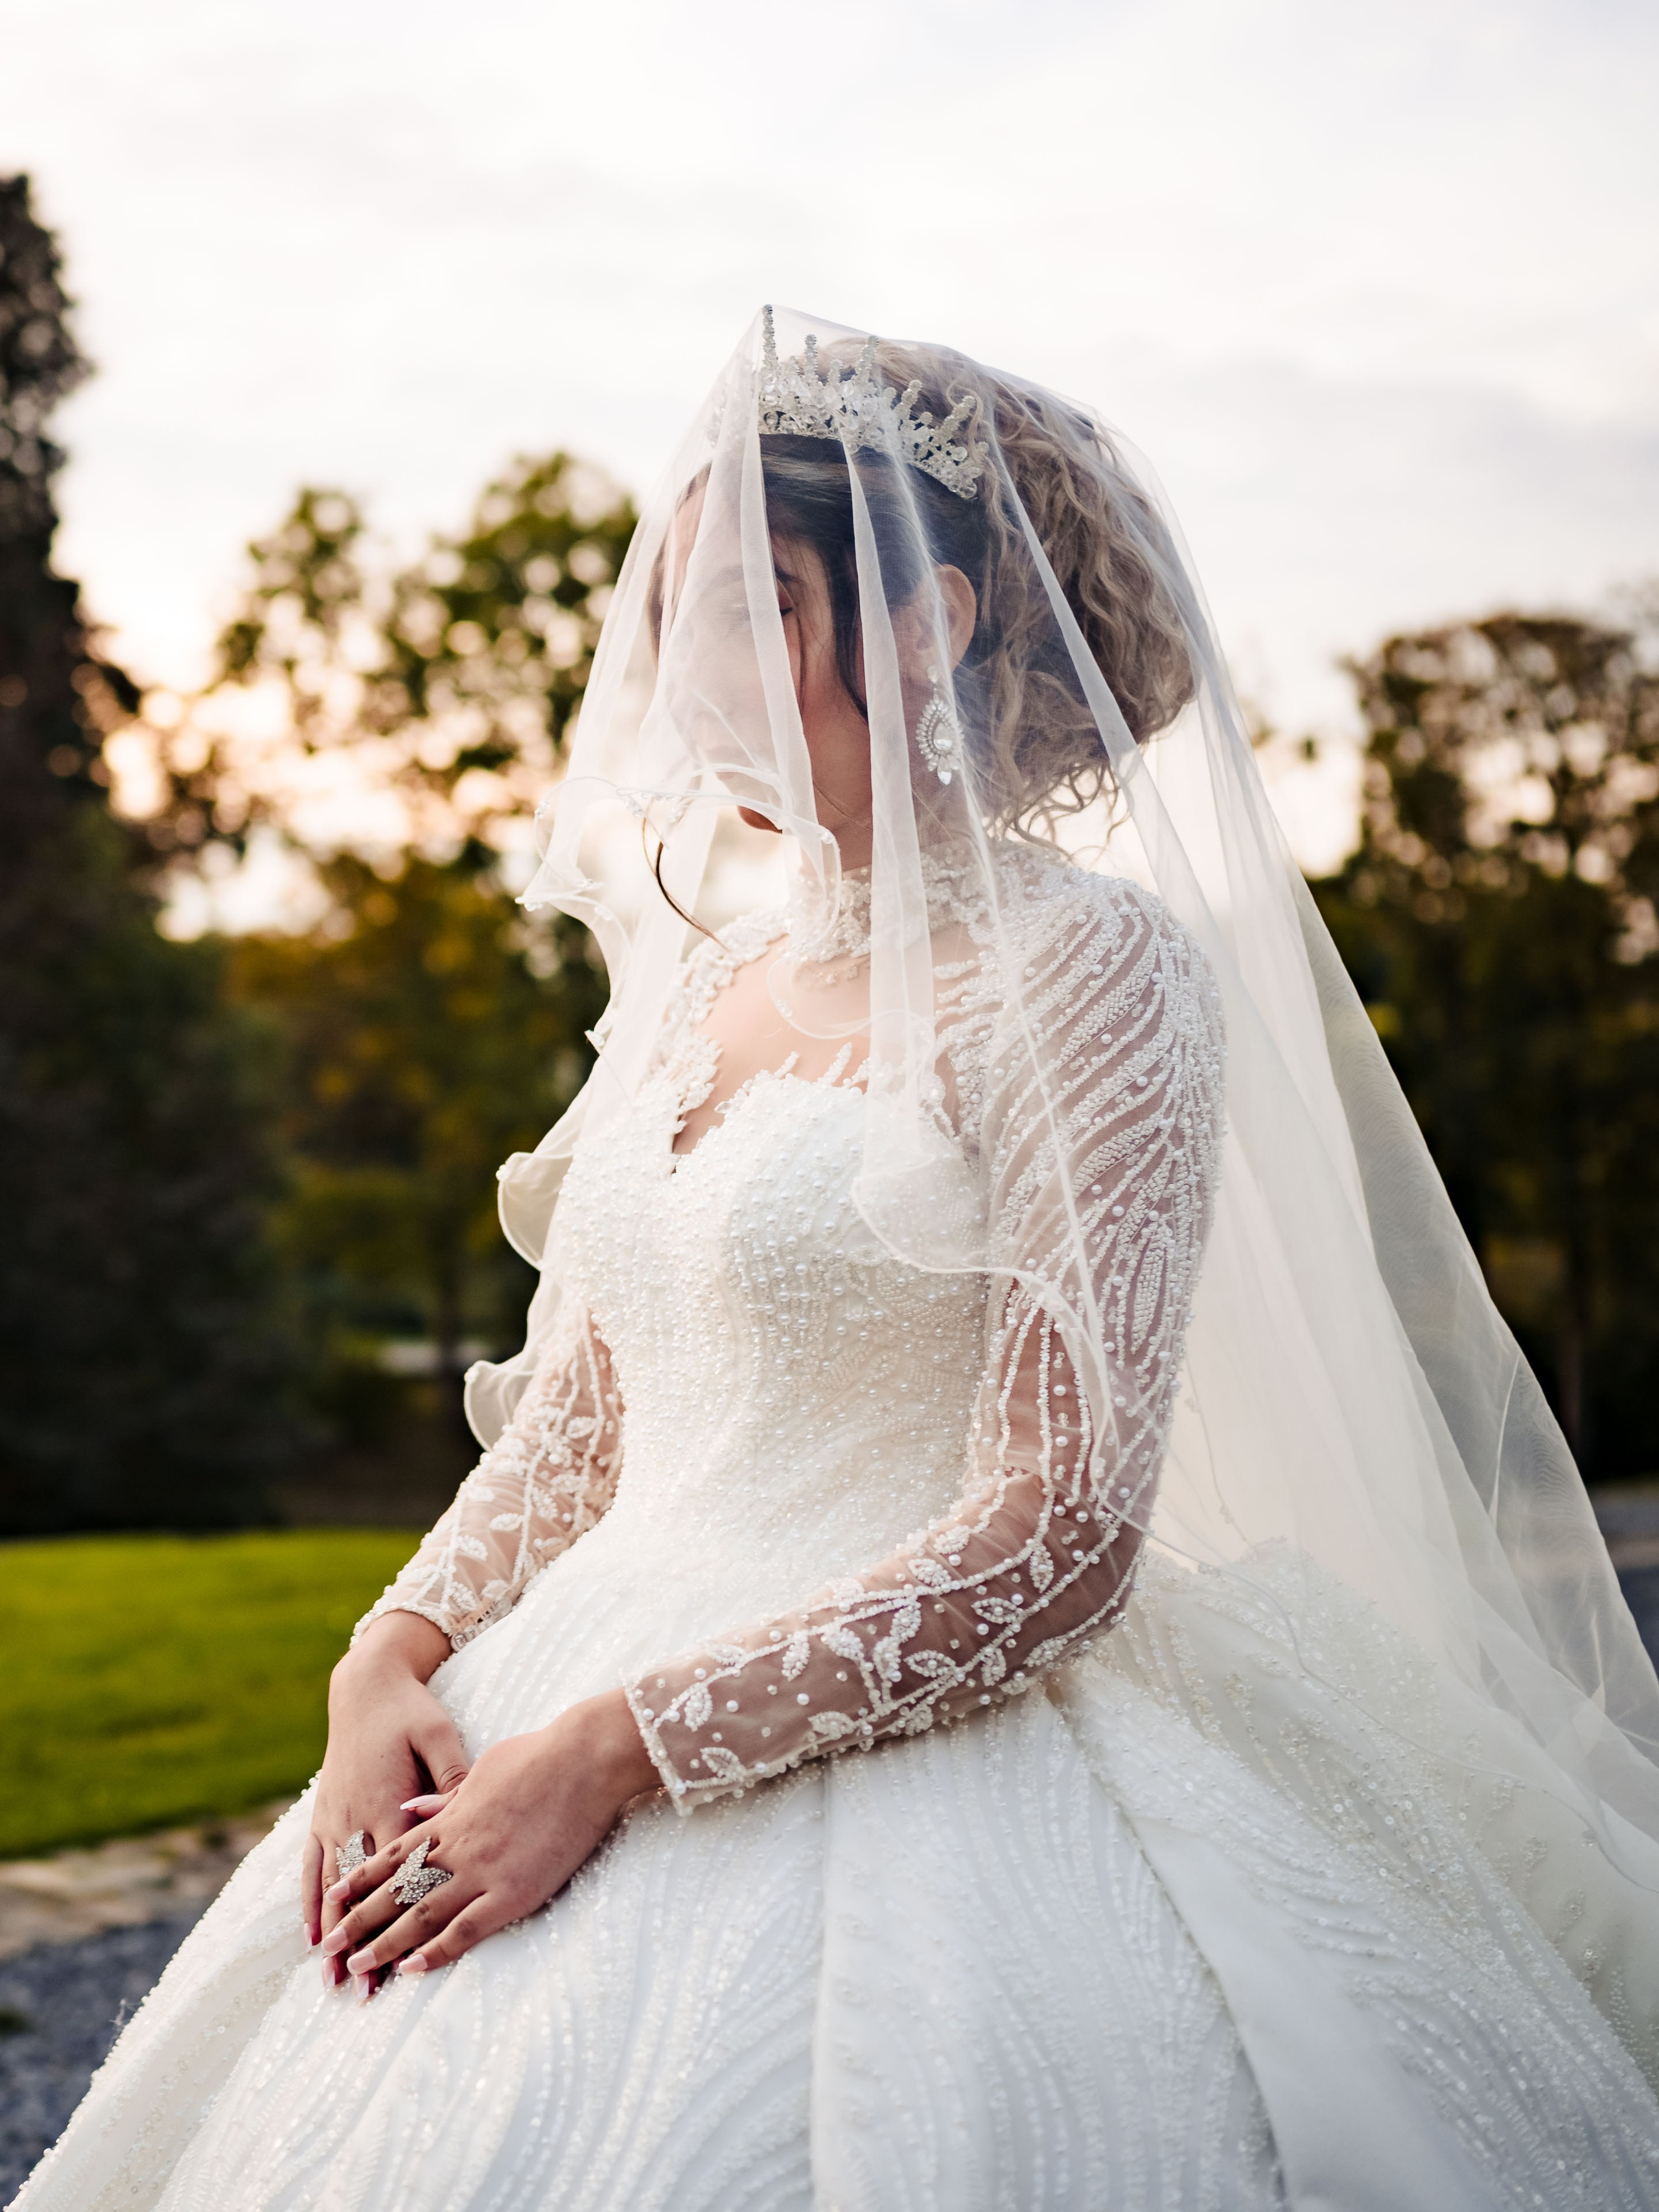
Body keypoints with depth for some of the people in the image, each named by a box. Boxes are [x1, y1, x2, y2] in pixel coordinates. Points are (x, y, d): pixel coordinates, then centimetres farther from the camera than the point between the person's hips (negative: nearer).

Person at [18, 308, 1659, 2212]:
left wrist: (618, 1751, -18)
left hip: (918, 1754, -6)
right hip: (571, 1725, 6)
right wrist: (393, 1662, -3)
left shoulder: (1089, 966, -9)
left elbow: (1061, 1537, -16)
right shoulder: (686, 991, 12)